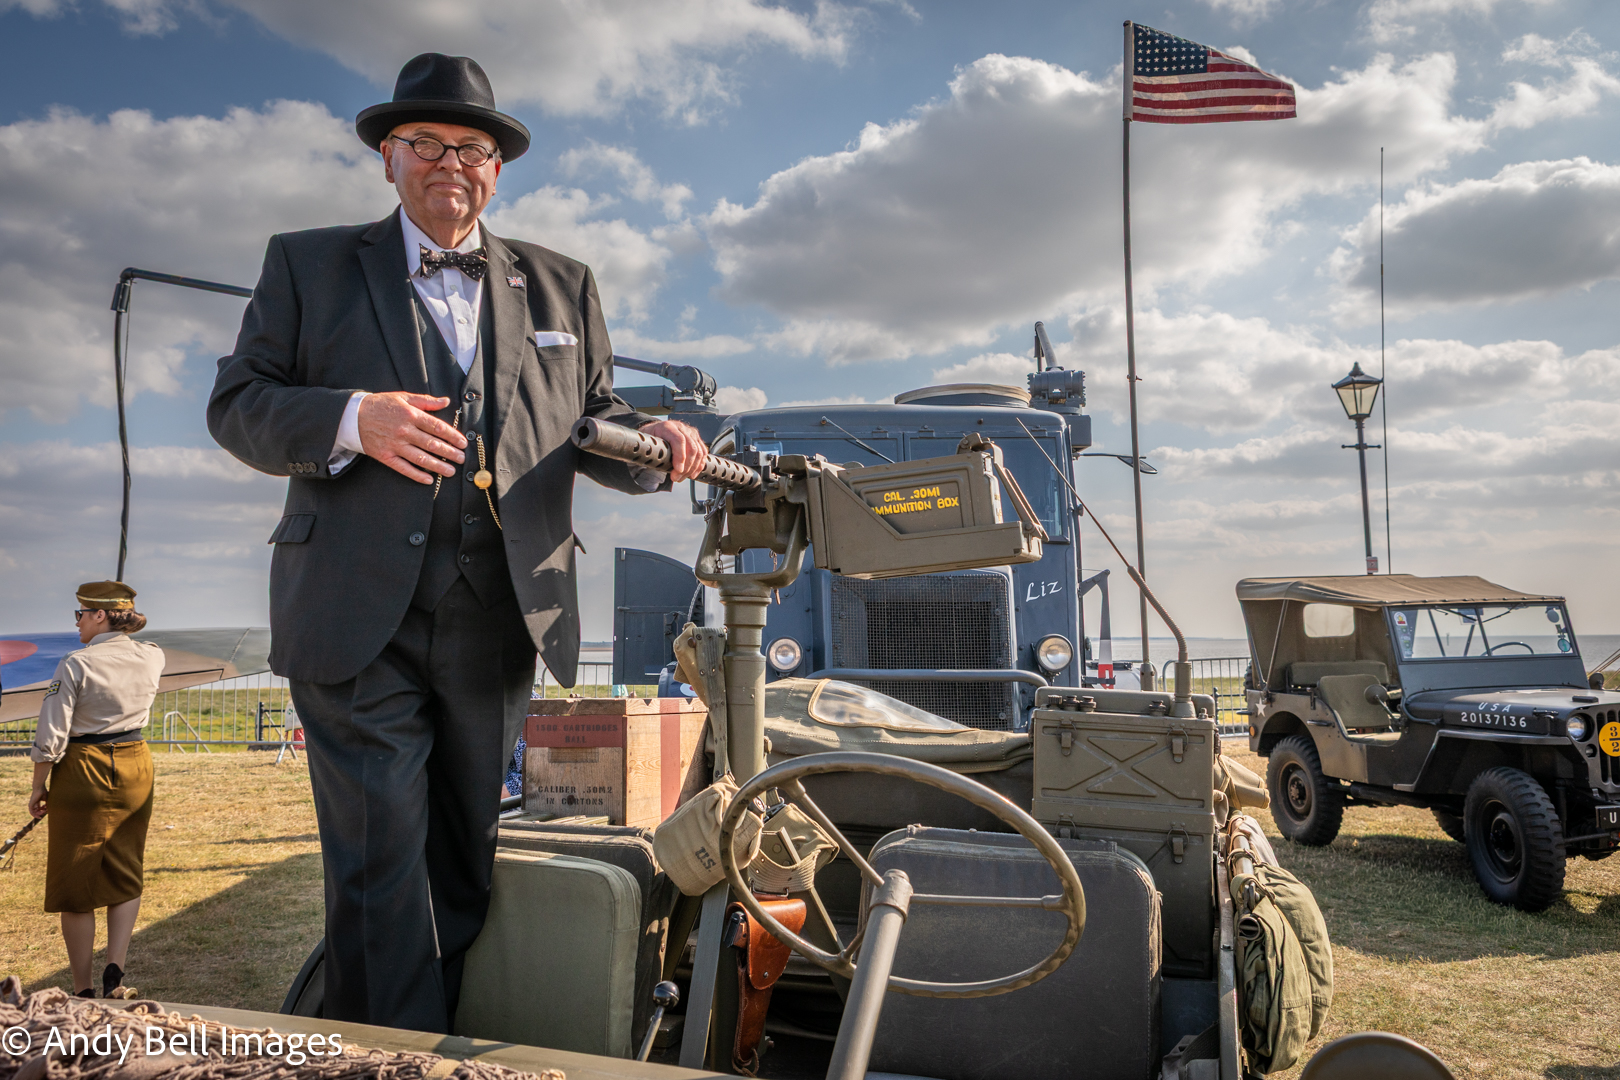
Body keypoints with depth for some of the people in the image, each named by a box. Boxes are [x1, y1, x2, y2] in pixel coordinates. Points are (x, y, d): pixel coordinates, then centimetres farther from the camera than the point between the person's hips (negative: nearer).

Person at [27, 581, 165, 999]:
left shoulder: (75, 665, -14)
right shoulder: (152, 658, -1)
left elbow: (51, 737, -12)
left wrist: (38, 788, -1)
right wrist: (127, 622, 24)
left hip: (83, 772, -4)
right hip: (135, 767, 4)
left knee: (76, 886, 9)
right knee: (125, 877, 16)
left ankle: (83, 989, 15)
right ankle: (115, 969, 2)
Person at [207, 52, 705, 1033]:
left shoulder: (561, 286, 16)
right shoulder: (309, 264, 11)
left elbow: (591, 424, 17)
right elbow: (237, 404, 4)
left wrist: (654, 439, -6)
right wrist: (352, 420, -15)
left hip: (499, 624, 2)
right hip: (360, 621, -2)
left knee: (467, 866, 11)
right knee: (381, 864, -3)